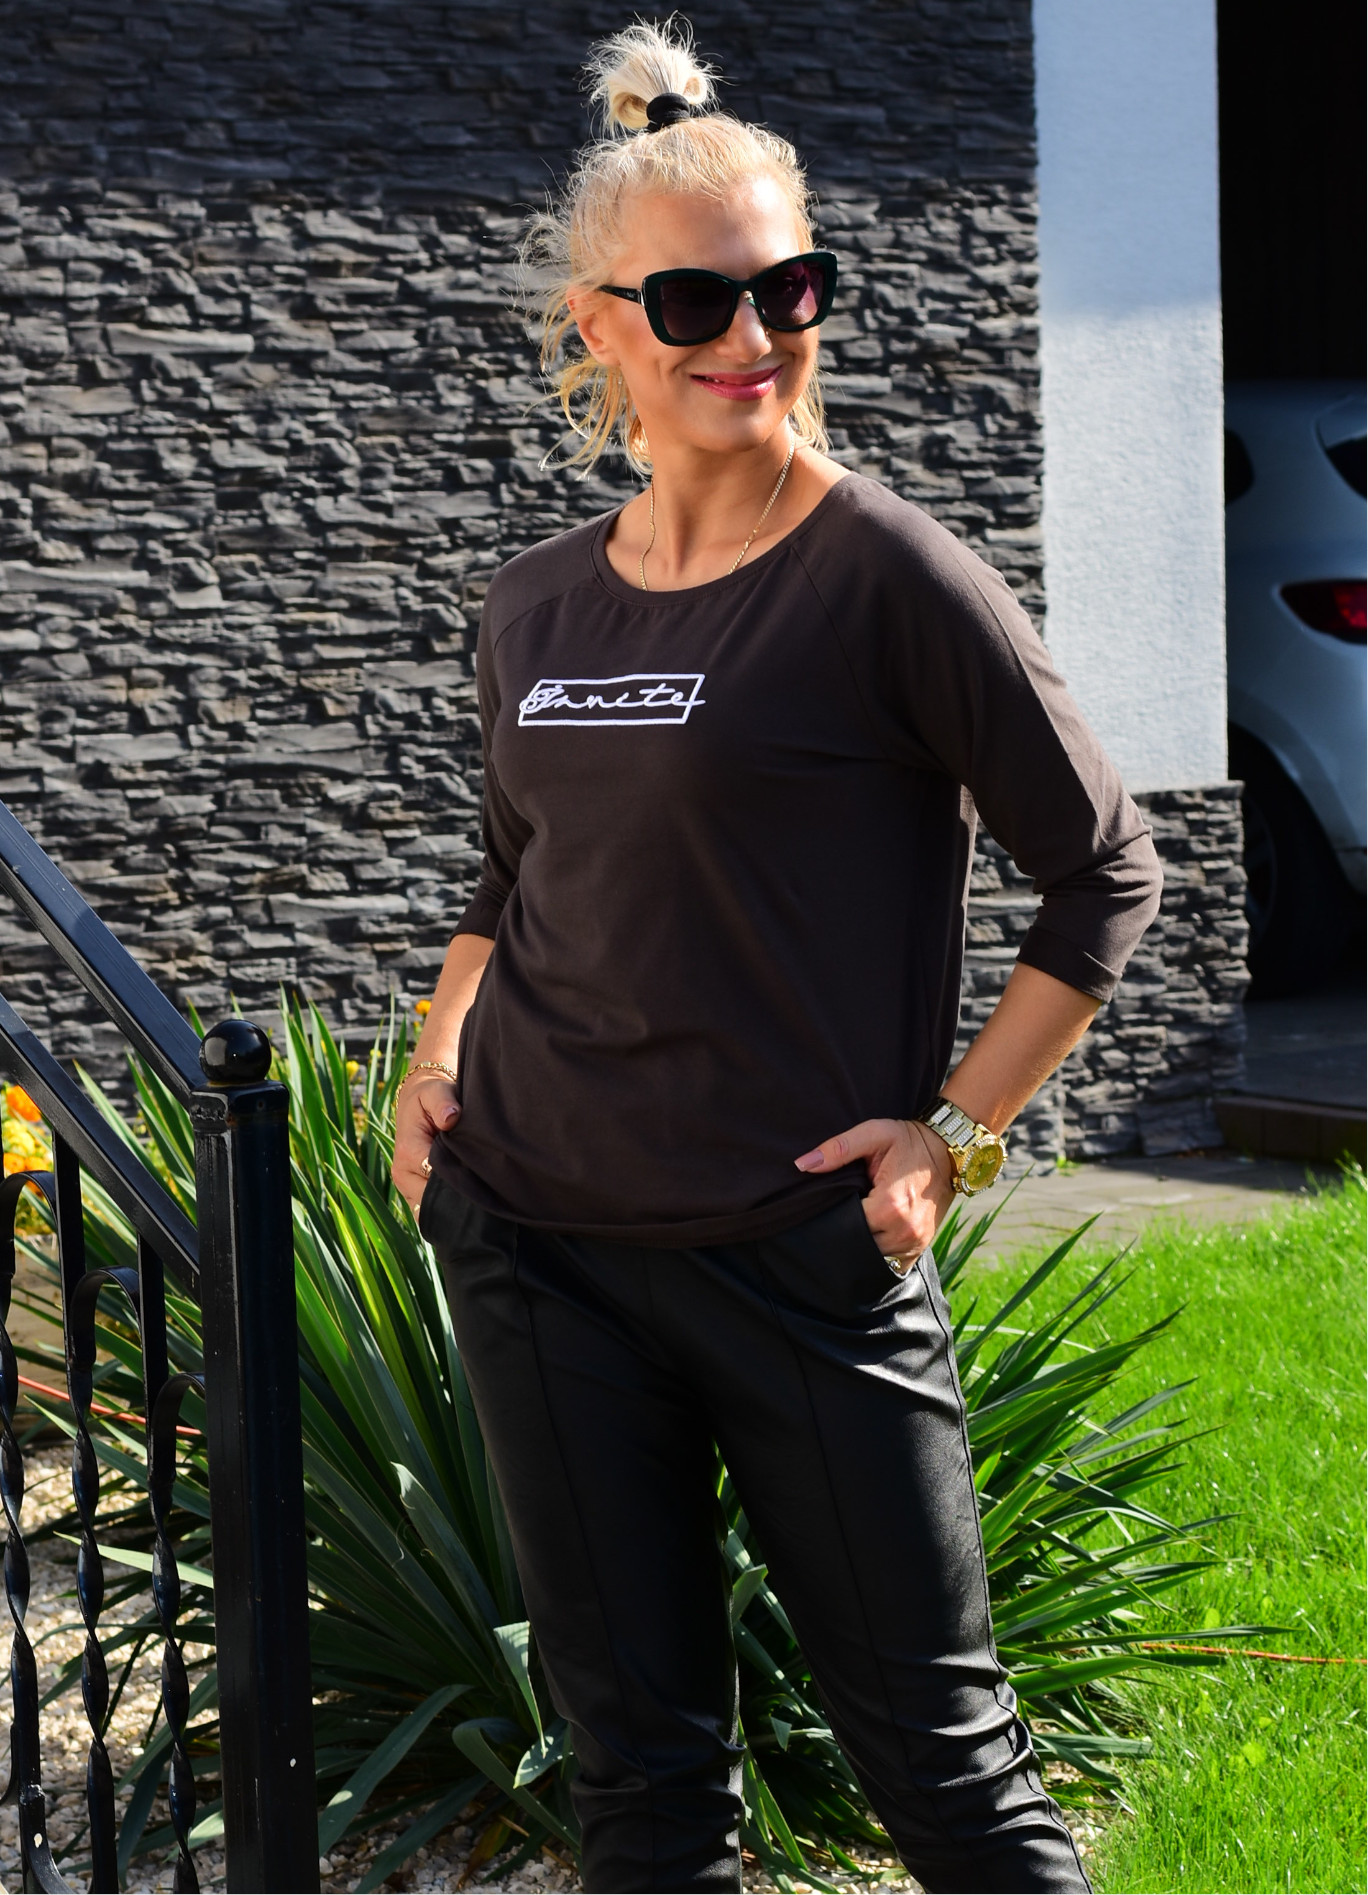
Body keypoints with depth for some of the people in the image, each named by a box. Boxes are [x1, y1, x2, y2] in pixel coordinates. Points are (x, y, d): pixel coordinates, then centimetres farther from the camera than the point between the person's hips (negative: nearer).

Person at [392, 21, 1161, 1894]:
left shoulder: (885, 575, -8)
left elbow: (1106, 874, -3)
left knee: (939, 1745, 1)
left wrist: (953, 1133, -8)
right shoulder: (535, 609, 8)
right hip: (538, 1245, 5)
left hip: (806, 1253, -5)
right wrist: (438, 1065, 8)